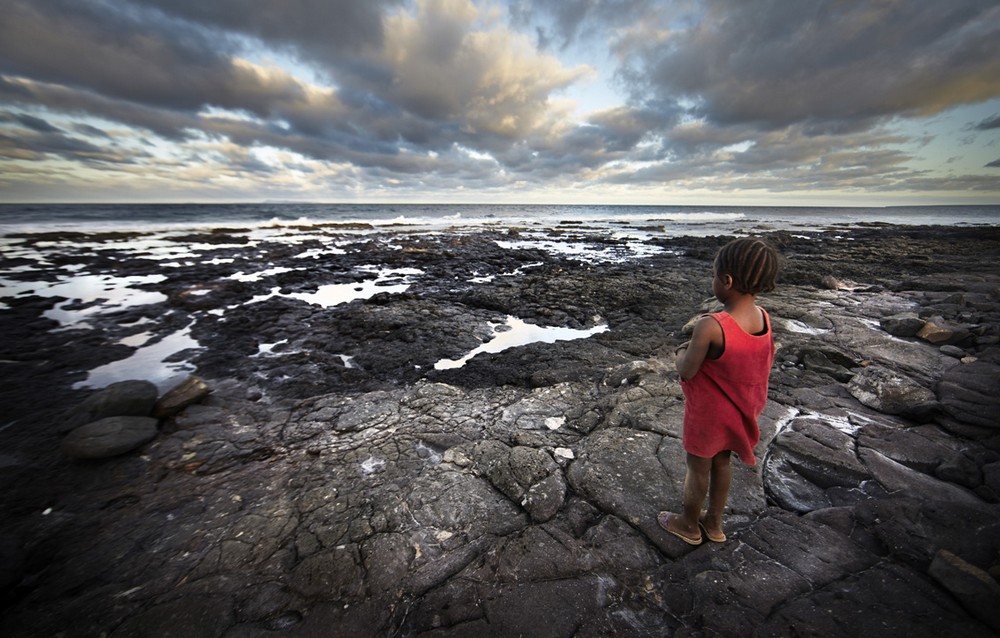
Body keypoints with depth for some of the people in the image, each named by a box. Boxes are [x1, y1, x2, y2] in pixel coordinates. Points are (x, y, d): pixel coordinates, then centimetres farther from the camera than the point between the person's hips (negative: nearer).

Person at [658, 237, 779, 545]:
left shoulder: (710, 326, -33)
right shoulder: (763, 317, -8)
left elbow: (687, 372, -23)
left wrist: (680, 354, -3)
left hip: (707, 413, -7)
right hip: (739, 411, 7)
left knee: (698, 468, 15)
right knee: (721, 463, 25)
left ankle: (689, 525, 40)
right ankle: (714, 522, 46)